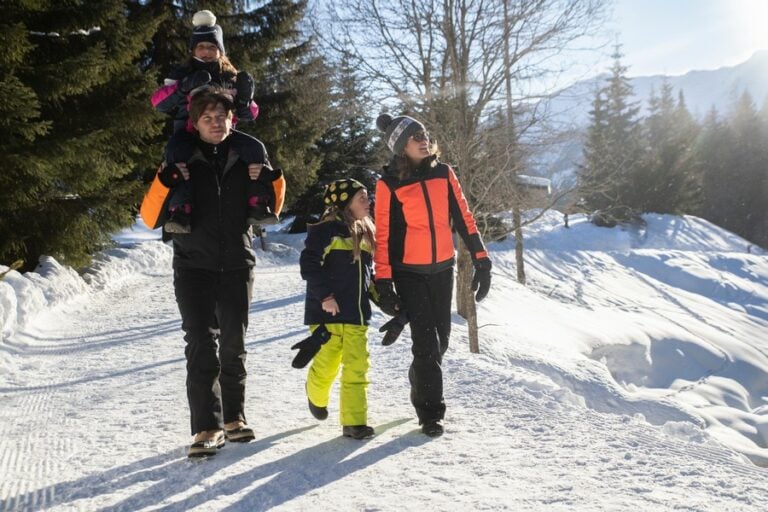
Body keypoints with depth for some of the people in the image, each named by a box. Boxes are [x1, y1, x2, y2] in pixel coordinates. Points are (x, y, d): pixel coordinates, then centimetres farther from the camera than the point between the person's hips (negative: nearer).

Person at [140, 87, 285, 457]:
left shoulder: (246, 159, 5)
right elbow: (151, 218, -3)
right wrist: (164, 184, -19)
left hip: (237, 265, 2)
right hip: (193, 266, -2)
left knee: (234, 343, 9)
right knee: (201, 345, -8)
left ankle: (233, 416, 23)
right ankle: (207, 427, -6)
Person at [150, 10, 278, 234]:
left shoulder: (231, 77, 16)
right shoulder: (182, 73, 9)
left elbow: (247, 115, 13)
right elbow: (158, 102, -6)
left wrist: (245, 96, -9)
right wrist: (185, 87, -21)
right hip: (188, 134, -2)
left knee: (253, 146, -24)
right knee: (176, 150, -36)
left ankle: (258, 203, -25)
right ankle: (180, 210, -42)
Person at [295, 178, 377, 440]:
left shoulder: (366, 233, 14)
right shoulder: (325, 230, -9)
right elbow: (308, 266, -15)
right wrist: (324, 296, -20)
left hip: (356, 313, 6)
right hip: (328, 311, -6)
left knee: (357, 367, 0)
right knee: (327, 364, 2)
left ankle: (354, 421, 6)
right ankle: (316, 396, 35)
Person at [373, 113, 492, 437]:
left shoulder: (443, 173, 4)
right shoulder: (389, 184, -7)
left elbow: (464, 218, 7)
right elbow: (383, 235, -7)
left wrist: (481, 260, 2)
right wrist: (383, 283, -12)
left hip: (442, 268, 4)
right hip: (409, 273, -4)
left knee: (441, 338, 11)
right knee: (426, 340, -6)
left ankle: (420, 383, 38)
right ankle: (431, 412, 7)